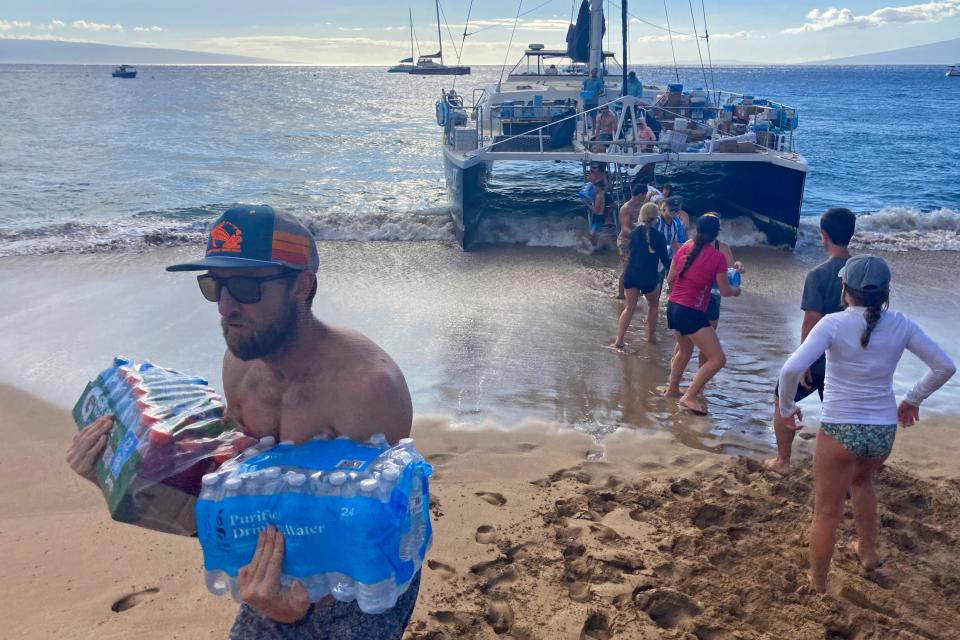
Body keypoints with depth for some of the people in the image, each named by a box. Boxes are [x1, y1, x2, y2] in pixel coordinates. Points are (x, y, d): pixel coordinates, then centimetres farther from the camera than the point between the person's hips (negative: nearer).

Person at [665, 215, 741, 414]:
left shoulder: (684, 249, 5)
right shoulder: (717, 257, -11)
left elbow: (670, 279, 14)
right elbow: (725, 291, -4)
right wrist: (736, 290, 18)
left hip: (673, 307, 8)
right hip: (692, 313, -8)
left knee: (685, 349, 32)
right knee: (718, 359, -3)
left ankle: (673, 389, 45)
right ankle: (689, 397, -8)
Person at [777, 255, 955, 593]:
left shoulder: (833, 324, -15)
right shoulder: (900, 324, -4)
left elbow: (791, 369, -25)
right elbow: (945, 367, 2)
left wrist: (786, 407, -9)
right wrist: (913, 399, 15)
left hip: (839, 428, -4)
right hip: (883, 431, 4)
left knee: (827, 511, 12)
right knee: (861, 479, 36)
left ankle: (817, 586, 24)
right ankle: (868, 549, 43)